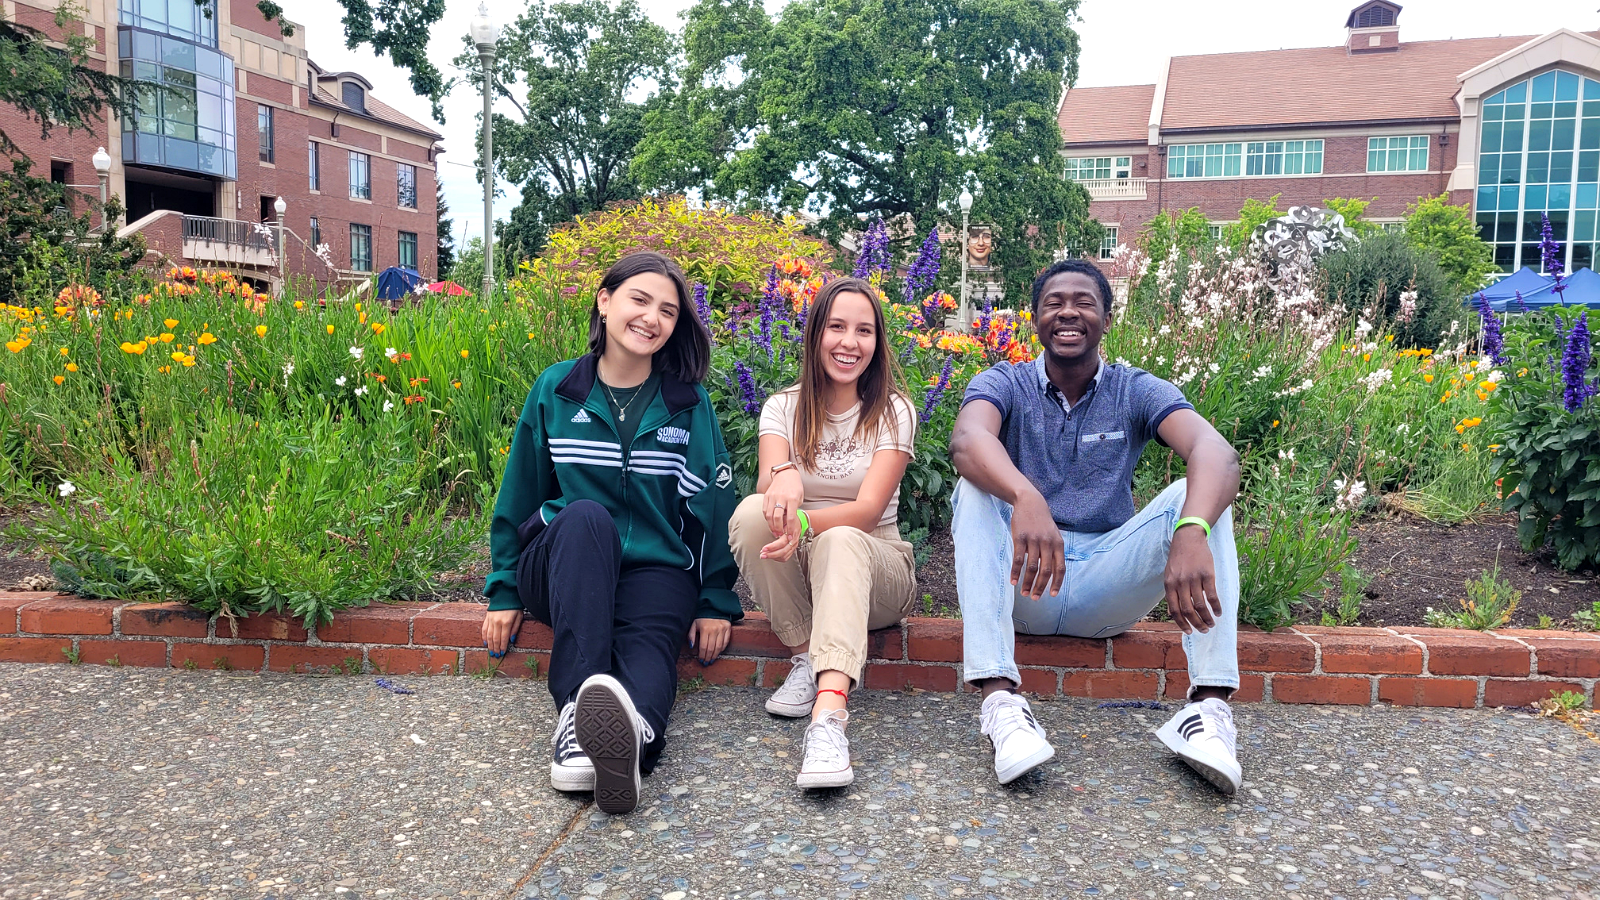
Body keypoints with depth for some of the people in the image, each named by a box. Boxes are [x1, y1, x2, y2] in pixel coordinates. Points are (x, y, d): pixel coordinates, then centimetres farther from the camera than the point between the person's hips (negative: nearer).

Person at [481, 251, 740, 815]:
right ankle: (579, 704, -50)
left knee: (650, 643, -34)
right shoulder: (555, 391, 5)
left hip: (656, 568, 0)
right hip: (562, 565, 0)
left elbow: (713, 503, 4)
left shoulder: (689, 404, 4)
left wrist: (716, 602, 0)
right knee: (587, 516, -35)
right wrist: (504, 591, 8)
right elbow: (518, 494, 10)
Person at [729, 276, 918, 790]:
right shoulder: (784, 407, 4)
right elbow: (767, 482, -16)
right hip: (794, 573, 2)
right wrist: (782, 476, -41)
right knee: (752, 512, -29)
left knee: (839, 540, -38)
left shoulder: (894, 411, -2)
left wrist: (806, 522, -37)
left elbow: (868, 510, -16)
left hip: (872, 564, -2)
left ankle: (828, 714, -57)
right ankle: (806, 658, -21)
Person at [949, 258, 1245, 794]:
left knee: (1197, 495, -18)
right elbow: (968, 440, -25)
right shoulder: (1004, 385, 1)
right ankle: (999, 698, -39)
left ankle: (1209, 705, -31)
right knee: (975, 487, -25)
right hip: (1022, 588, -1)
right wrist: (1026, 499, -47)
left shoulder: (1136, 391, 3)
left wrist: (1191, 531, -40)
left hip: (1106, 588, 1)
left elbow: (1217, 454, -18)